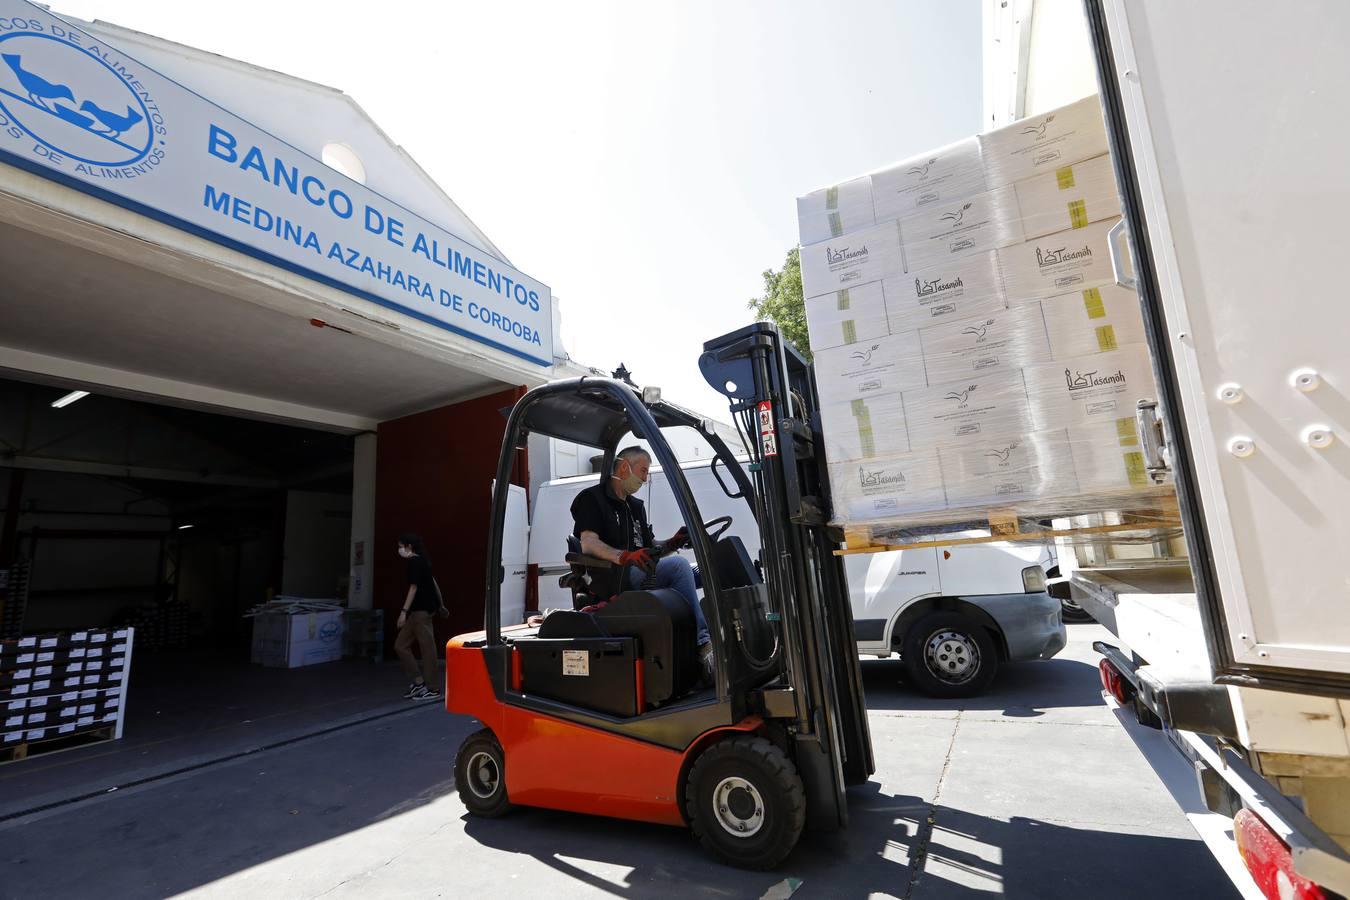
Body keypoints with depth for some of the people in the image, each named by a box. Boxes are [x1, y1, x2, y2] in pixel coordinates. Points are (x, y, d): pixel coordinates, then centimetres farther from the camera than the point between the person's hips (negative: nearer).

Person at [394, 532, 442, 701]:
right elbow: (433, 583, 19)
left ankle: (432, 690, 2)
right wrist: (440, 604, 25)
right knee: (400, 645, 11)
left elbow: (413, 588, -16)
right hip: (419, 610, 10)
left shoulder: (414, 562, -12)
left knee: (427, 648, -4)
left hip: (421, 610, -10)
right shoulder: (421, 561, 15)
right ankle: (419, 682, 14)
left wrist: (404, 611, -18)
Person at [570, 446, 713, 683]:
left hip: (638, 575, 9)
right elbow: (588, 544, -18)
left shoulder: (636, 507, 25)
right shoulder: (592, 499, -1)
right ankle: (703, 644, -27)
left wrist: (672, 543, -1)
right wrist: (625, 556, -36)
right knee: (678, 565, -28)